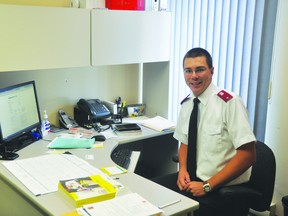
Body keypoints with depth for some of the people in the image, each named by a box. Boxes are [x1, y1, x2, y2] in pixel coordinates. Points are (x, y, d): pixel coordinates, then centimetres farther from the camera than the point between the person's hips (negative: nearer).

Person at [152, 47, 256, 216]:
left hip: (224, 189, -6)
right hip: (193, 177, 6)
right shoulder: (186, 104, 3)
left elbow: (248, 155, -20)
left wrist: (207, 186, -19)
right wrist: (183, 169, -4)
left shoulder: (230, 102, -18)